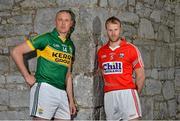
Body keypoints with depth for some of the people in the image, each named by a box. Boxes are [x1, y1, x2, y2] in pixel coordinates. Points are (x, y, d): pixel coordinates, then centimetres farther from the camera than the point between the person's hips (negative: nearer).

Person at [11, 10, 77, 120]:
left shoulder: (70, 46, 17)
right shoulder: (46, 38, -1)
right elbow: (16, 52, -3)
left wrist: (71, 100, 18)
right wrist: (27, 76, -6)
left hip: (62, 92, 6)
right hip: (45, 88, -6)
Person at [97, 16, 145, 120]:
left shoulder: (131, 49, 1)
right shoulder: (101, 51, 12)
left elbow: (141, 75, 4)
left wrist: (135, 94, 4)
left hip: (127, 92, -4)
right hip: (108, 95, 4)